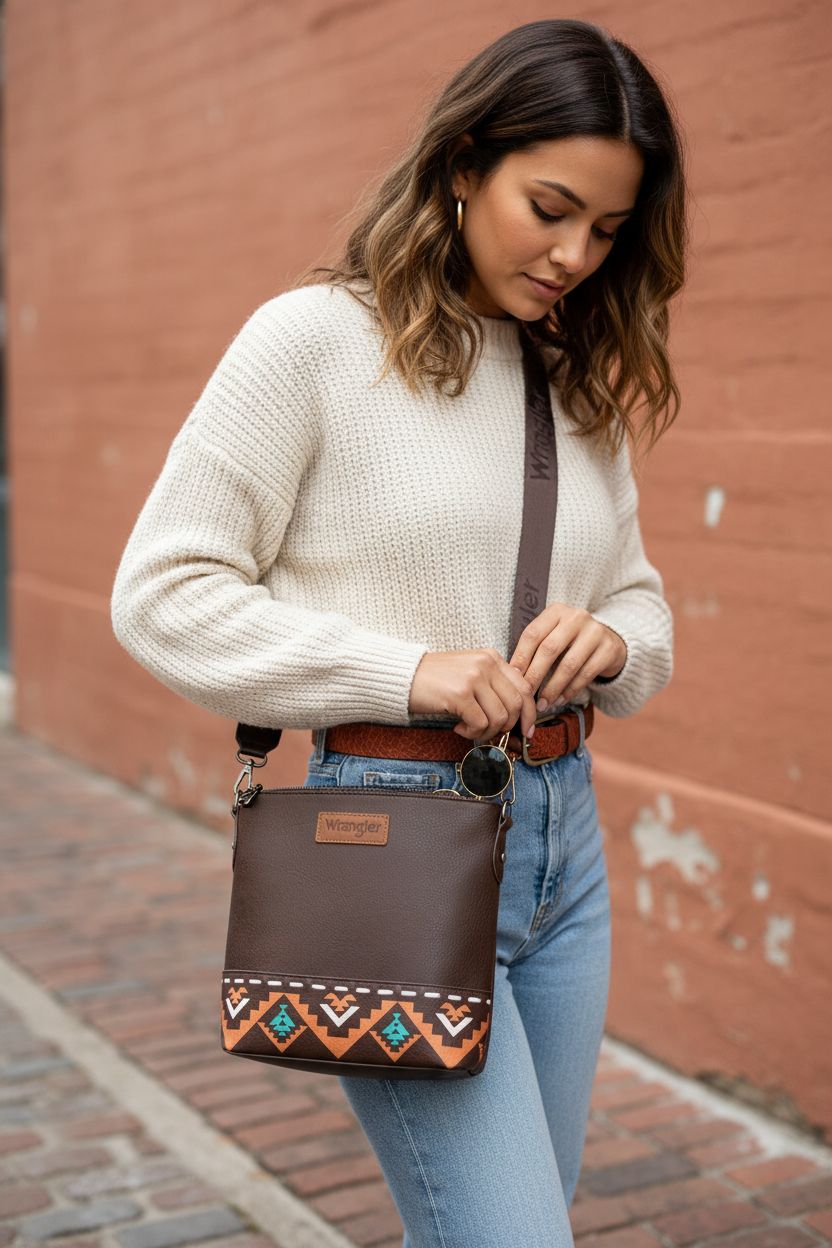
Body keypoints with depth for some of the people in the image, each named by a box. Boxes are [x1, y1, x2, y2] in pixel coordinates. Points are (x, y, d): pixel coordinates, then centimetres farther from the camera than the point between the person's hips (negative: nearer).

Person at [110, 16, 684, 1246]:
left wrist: (610, 642, -6)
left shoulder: (584, 384, 11)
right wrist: (406, 671, -19)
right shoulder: (316, 337, -8)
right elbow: (162, 594, -9)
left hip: (565, 834, 7)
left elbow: (644, 602, 18)